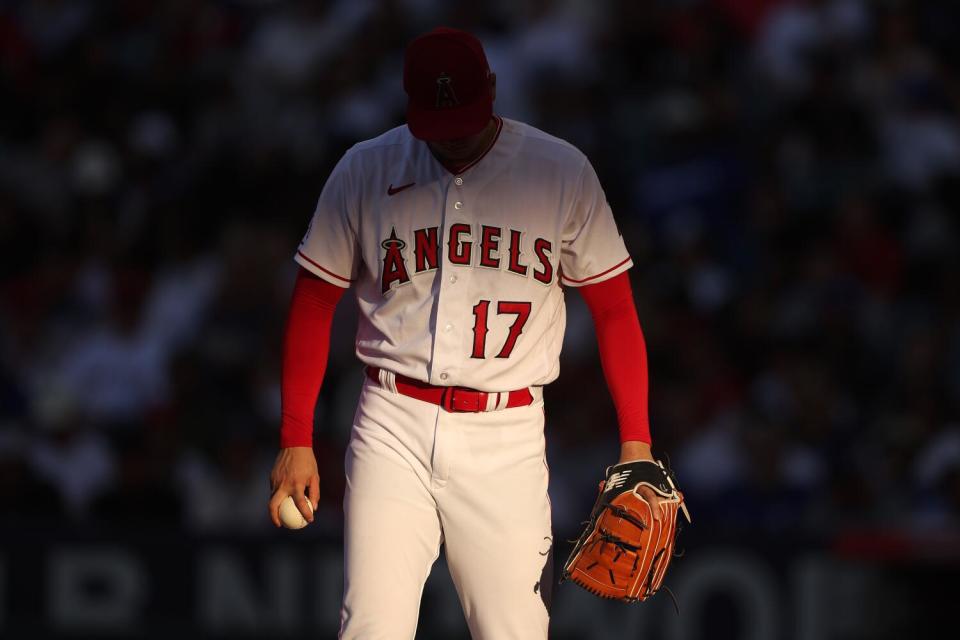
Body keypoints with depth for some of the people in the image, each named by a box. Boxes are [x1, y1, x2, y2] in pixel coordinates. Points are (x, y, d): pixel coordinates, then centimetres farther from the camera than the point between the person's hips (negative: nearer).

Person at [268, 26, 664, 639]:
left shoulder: (562, 172, 2)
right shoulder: (365, 170, 4)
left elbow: (614, 308, 4)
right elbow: (314, 304, 10)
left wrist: (636, 445, -3)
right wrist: (296, 440, 5)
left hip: (507, 438, 0)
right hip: (394, 428, 0)